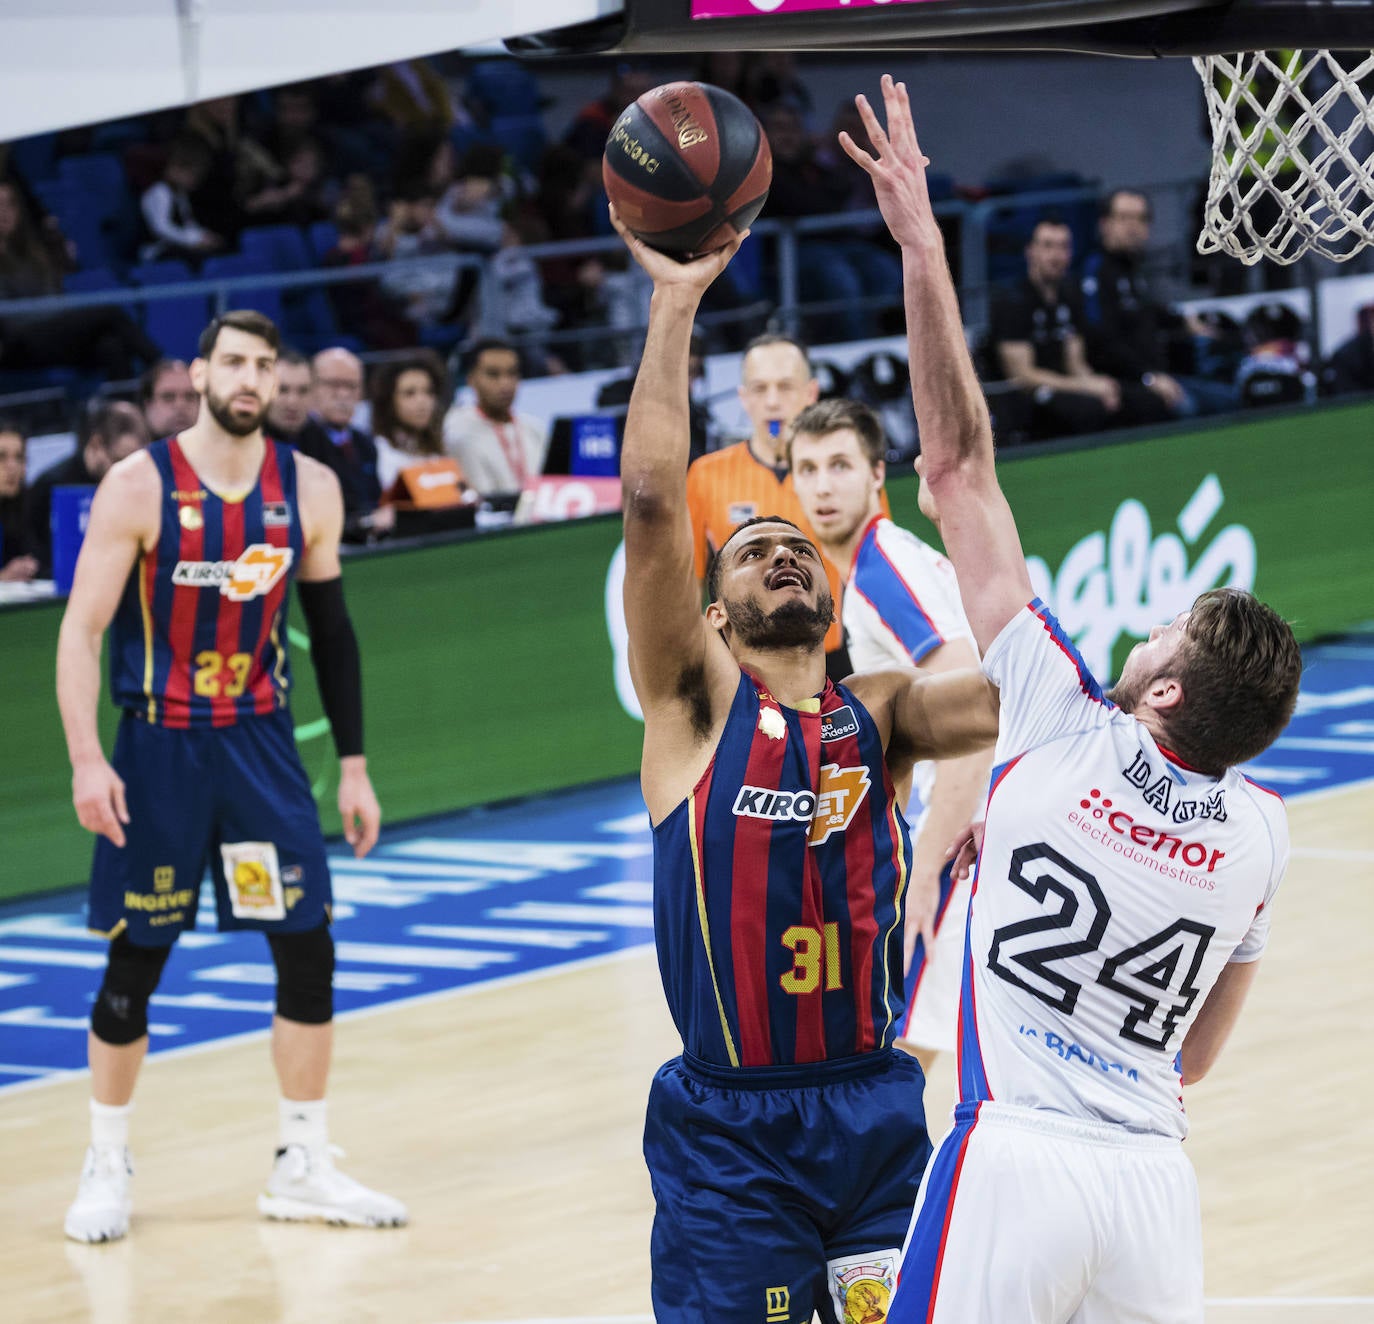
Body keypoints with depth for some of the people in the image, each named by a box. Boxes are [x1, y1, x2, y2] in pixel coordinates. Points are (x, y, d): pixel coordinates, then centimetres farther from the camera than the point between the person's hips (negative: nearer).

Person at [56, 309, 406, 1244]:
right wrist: (87, 759, -20)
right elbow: (82, 629, -11)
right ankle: (108, 1168, 18)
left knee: (309, 950, 0)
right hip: (159, 746, -3)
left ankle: (305, 1169, 12)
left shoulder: (309, 490, 0)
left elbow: (330, 628, 9)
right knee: (135, 964, 2)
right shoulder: (140, 486, -12)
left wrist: (354, 764, 8)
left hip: (261, 743, 3)